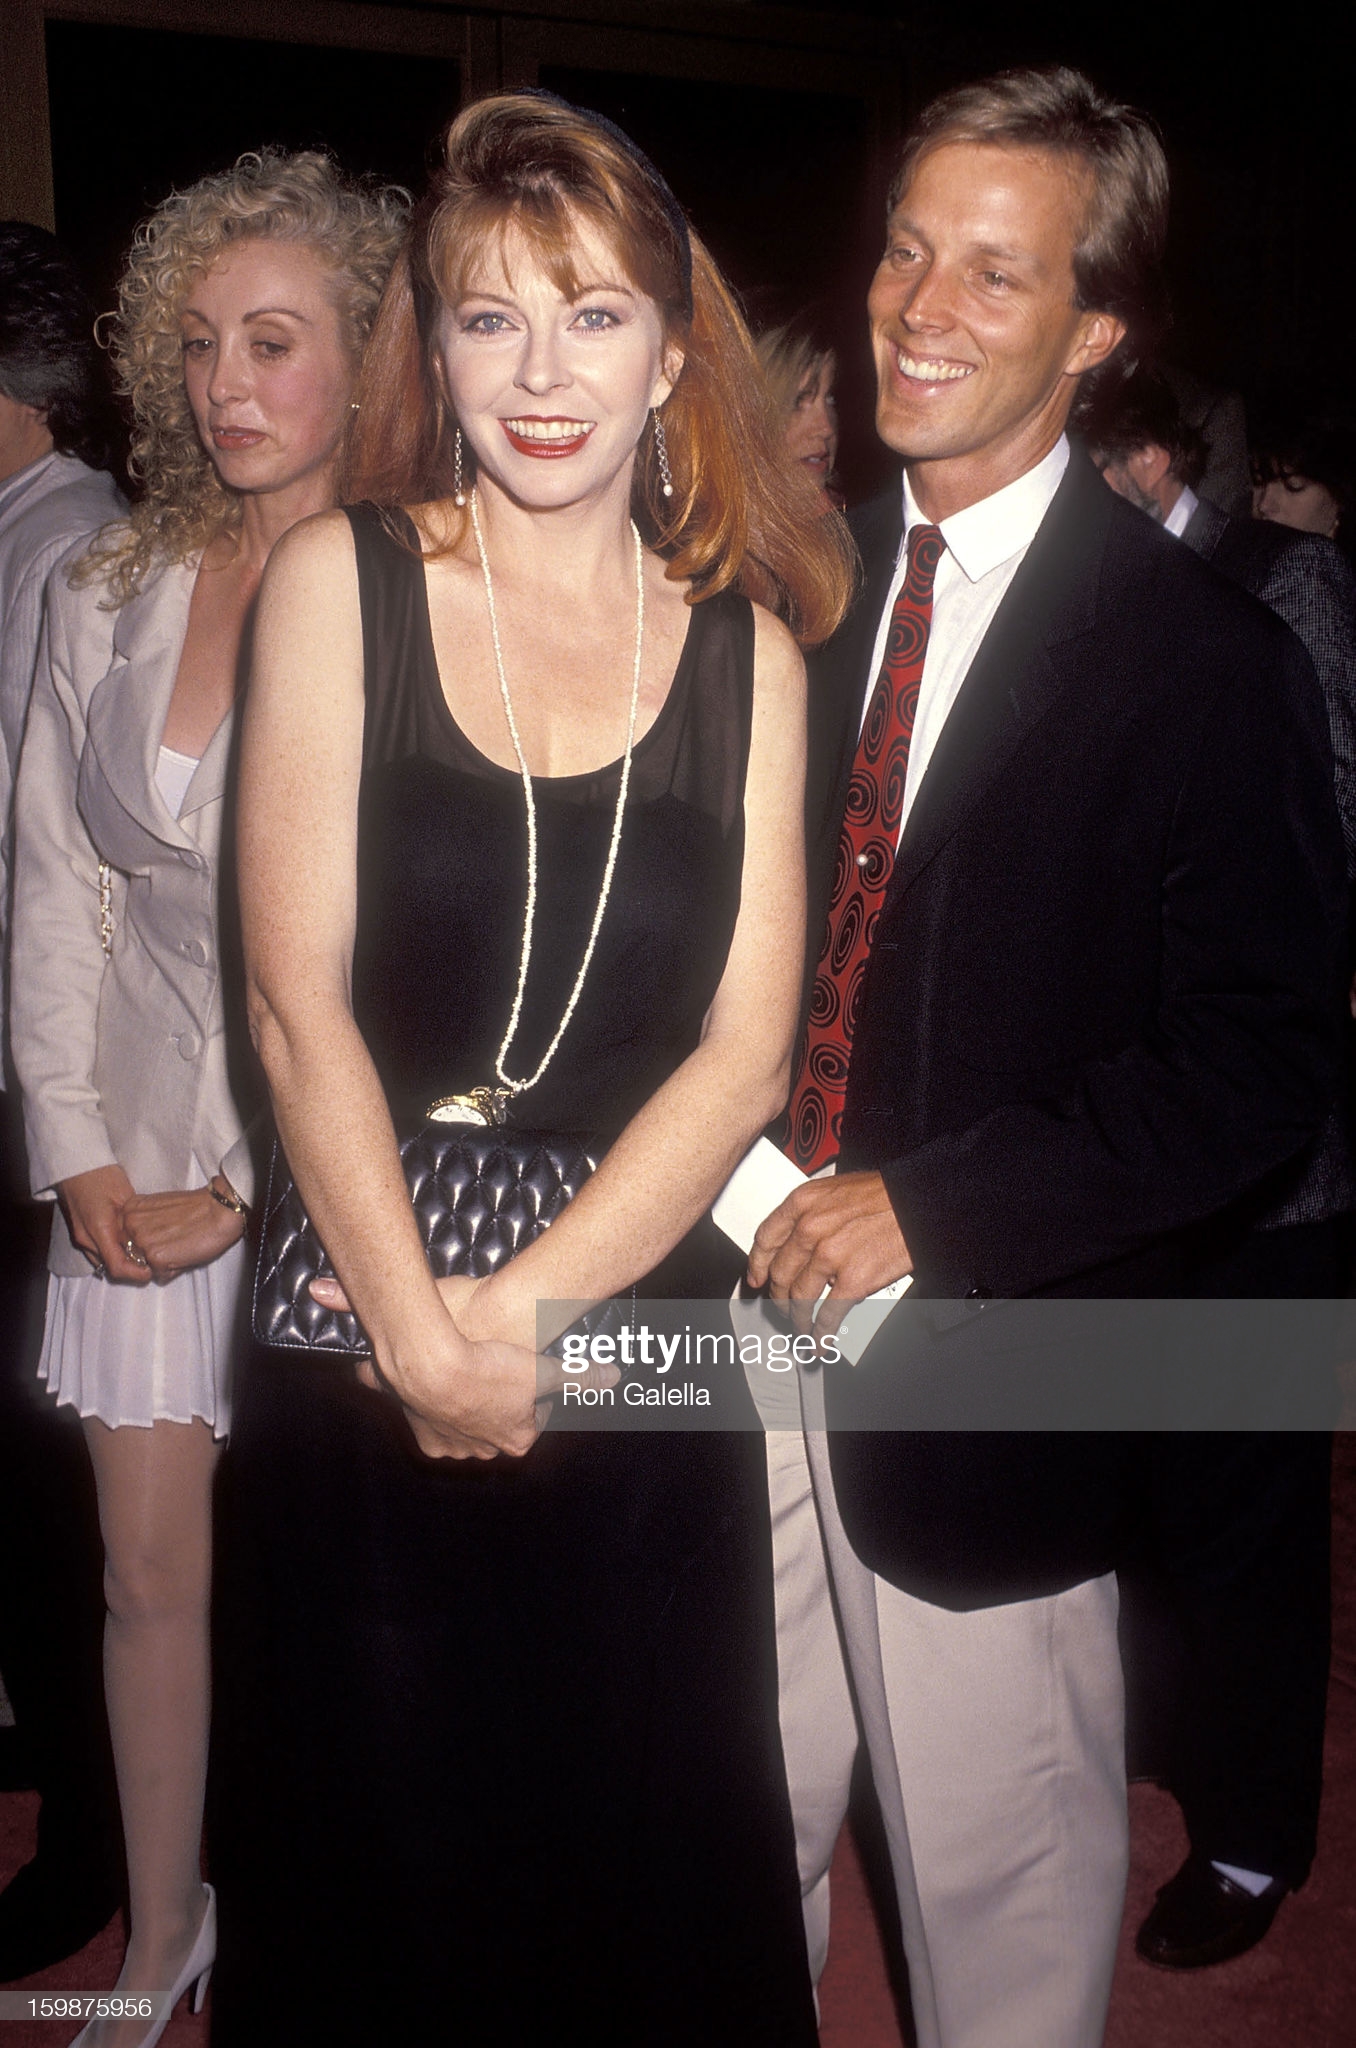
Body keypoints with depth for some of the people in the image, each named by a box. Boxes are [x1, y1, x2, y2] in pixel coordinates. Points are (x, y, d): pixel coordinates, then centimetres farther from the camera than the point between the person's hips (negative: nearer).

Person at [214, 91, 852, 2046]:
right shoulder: (340, 582, -2)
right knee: (380, 1850, 17)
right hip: (362, 1358, -1)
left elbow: (746, 1046, -4)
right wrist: (422, 1337, -12)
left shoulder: (746, 645, 3)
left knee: (649, 1855, 16)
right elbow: (299, 999, -8)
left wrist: (521, 1316, -12)